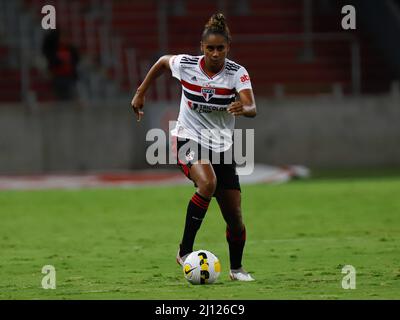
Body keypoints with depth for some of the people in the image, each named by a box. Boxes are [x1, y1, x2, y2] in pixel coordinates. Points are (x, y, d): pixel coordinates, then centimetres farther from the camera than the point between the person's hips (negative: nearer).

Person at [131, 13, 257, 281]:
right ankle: (185, 251, -24)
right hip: (189, 139, -2)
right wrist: (140, 93, 16)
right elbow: (163, 61, 12)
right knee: (207, 183, -34)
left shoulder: (237, 73, -14)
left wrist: (243, 108, -51)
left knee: (235, 217, 2)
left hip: (222, 146, 2)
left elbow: (252, 108, -28)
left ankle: (236, 268, 29)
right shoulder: (185, 65, -11)